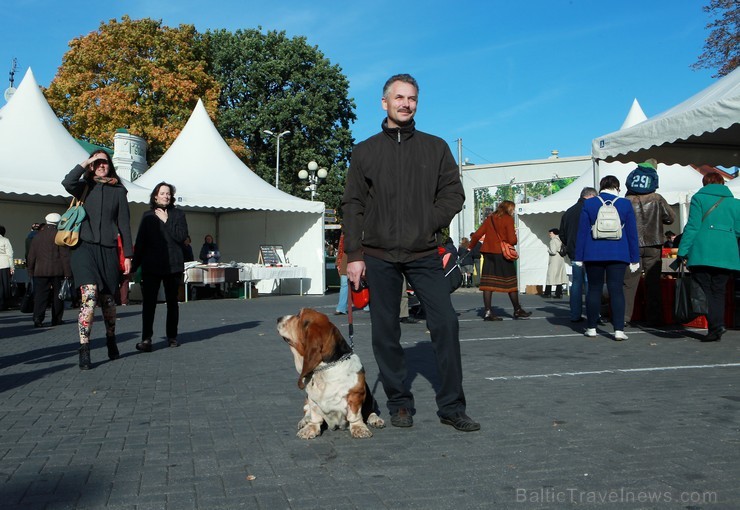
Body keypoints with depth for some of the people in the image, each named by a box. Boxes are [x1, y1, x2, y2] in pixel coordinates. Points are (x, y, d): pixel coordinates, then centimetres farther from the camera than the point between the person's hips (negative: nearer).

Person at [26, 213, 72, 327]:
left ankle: (37, 319, -10)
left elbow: (31, 256, 13)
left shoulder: (37, 236, 10)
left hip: (40, 271, 3)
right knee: (57, 295, 6)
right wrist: (68, 273, -7)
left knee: (40, 295, 2)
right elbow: (65, 256, -8)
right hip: (57, 271, -3)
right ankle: (56, 319, 8)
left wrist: (30, 271, 20)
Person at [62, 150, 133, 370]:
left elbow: (124, 224, 9)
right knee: (89, 295, -18)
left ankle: (111, 340, 32)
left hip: (108, 249, 2)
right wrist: (84, 163, -5)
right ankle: (84, 351, -16)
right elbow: (67, 183, -16)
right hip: (85, 247, -2)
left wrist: (128, 254, 5)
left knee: (107, 299, 9)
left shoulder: (118, 191, 11)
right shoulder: (84, 187, 10)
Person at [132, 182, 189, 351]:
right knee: (148, 302, -9)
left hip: (172, 265, 0)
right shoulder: (147, 216, 11)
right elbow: (140, 241, 10)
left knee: (172, 302, 8)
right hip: (151, 265, 0)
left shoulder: (178, 214, 6)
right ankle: (146, 338, -9)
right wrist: (135, 264, 7)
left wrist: (166, 221, -10)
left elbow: (181, 236, -9)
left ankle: (172, 336, 19)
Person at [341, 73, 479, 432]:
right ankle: (399, 405, 18)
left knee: (446, 324, -6)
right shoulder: (365, 151, 9)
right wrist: (354, 255, -3)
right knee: (385, 333, 4)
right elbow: (352, 206, 5)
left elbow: (454, 193, 7)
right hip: (379, 257, 0)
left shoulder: (435, 147, 10)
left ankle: (451, 406, 5)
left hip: (424, 255, 0)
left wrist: (429, 225, -8)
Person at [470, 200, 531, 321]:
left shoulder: (489, 218, 11)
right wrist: (515, 236, 10)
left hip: (488, 253, 5)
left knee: (488, 283, 2)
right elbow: (512, 240, -11)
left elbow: (477, 234, 8)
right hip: (503, 254, -5)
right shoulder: (508, 219, -4)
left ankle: (487, 311, -1)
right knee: (511, 283, 6)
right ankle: (517, 311, 15)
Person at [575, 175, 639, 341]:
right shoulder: (625, 204, 2)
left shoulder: (589, 204, 2)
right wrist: (634, 258, 9)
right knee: (616, 290, 0)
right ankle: (619, 329, -5)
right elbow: (632, 233, 4)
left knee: (594, 290, 8)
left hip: (593, 255, 0)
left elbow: (582, 231, 1)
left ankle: (591, 328, 14)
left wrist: (579, 257, 5)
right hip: (618, 254, 0)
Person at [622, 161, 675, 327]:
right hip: (653, 246, 0)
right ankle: (654, 318, 10)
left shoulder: (626, 201, -6)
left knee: (629, 282, 4)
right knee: (653, 282, 8)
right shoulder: (657, 200, -5)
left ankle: (624, 316, 1)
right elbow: (671, 218, 2)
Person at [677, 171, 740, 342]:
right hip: (726, 255, 3)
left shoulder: (699, 198, 3)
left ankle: (715, 325, -17)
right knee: (718, 291, 11)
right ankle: (717, 326, 3)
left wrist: (683, 251, -4)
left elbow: (693, 226, -4)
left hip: (701, 253, -3)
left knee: (705, 290, 0)